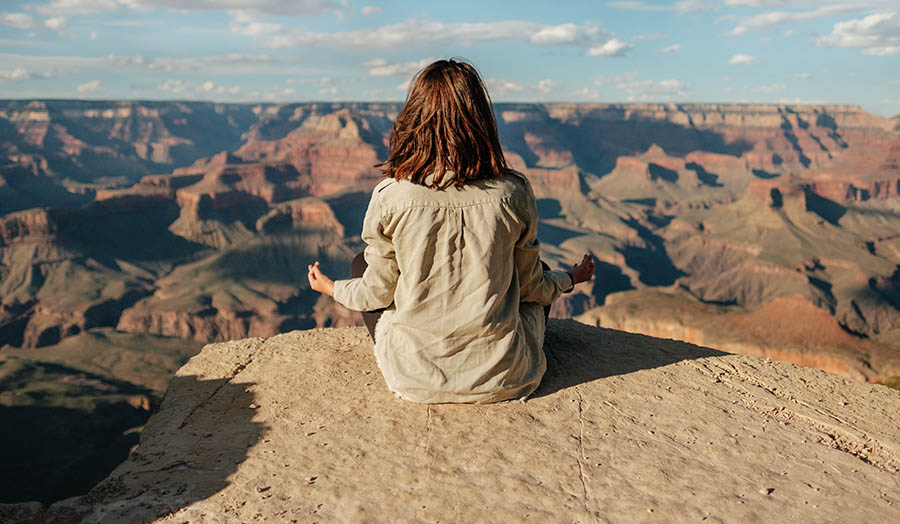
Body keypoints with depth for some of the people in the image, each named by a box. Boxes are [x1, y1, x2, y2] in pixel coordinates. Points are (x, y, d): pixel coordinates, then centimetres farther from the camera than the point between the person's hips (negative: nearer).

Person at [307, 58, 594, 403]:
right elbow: (530, 286, 1)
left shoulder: (391, 197, -16)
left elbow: (378, 293, -3)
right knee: (542, 278, 30)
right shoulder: (513, 193, -13)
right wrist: (570, 279, 24)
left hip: (416, 380, -1)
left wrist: (332, 288, 20)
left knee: (362, 264, 23)